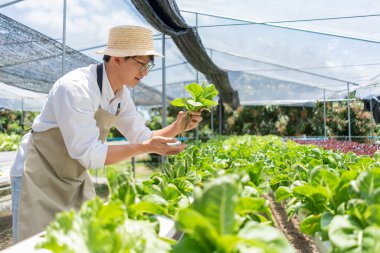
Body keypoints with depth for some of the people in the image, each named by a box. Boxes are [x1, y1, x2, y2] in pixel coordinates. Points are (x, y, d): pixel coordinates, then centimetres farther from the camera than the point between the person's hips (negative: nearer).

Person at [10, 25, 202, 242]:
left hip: (76, 179, 8)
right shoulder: (75, 87, -27)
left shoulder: (122, 94, -3)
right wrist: (146, 147, -32)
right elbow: (90, 154, -29)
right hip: (41, 176, -7)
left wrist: (177, 127, -11)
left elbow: (142, 137, 5)